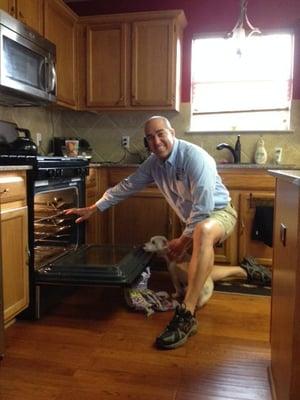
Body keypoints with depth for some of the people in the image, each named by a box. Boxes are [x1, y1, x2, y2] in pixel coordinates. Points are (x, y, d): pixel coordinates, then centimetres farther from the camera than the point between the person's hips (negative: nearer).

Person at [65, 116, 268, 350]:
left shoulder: (195, 157, -26)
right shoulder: (154, 163, -3)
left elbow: (204, 207, -29)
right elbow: (127, 186, 7)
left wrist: (183, 241, -20)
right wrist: (93, 209, 8)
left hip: (219, 213, -8)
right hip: (194, 223, 8)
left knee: (203, 231, -42)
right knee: (196, 271, 12)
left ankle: (187, 315, -41)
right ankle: (239, 271, 40)